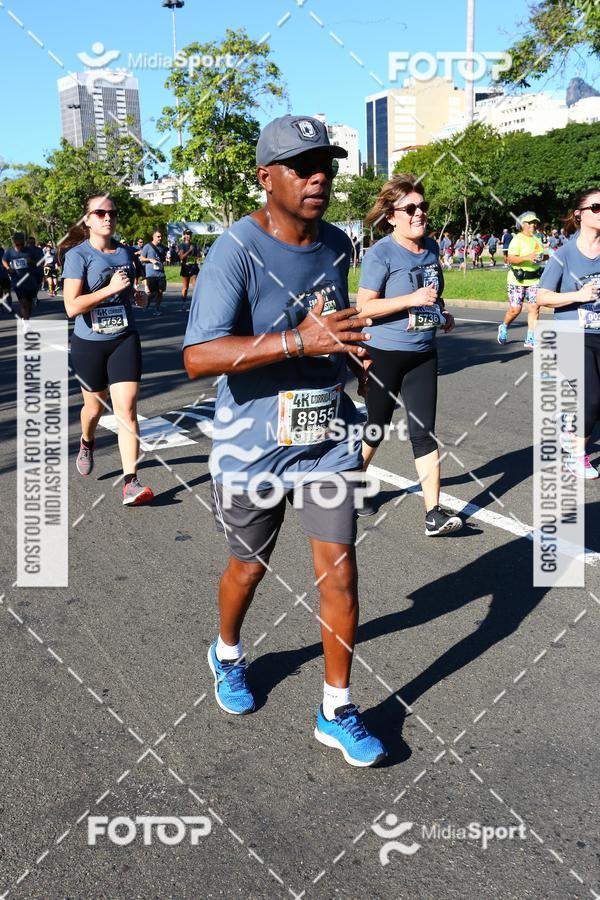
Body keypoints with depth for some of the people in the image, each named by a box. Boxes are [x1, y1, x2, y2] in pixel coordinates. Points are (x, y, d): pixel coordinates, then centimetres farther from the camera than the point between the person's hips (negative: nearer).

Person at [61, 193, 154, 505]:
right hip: (89, 343, -2)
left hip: (124, 340, 2)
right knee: (95, 406, 17)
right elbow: (72, 306, -22)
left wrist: (136, 294, 2)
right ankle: (87, 442, 52)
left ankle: (130, 482, -12)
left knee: (126, 409, -10)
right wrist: (110, 289, -26)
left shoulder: (125, 252, 5)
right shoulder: (77, 255, -11)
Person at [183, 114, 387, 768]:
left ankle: (336, 712, 19)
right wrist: (297, 341, -38)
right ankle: (226, 654, 48)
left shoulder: (338, 244, 4)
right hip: (252, 449, -4)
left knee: (339, 573, 1)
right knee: (250, 566, 15)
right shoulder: (236, 250, -18)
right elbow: (198, 357, -30)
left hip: (327, 441, 4)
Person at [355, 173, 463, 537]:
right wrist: (412, 299, -26)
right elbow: (364, 306, -19)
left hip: (423, 354, 5)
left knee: (424, 432, 0)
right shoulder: (381, 254, -14)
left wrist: (442, 312, 5)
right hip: (384, 355, -5)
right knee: (377, 428, 10)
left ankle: (434, 513, 1)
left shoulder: (431, 247, 6)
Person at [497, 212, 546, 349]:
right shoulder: (517, 239, -8)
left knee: (534, 308, -5)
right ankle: (504, 328, 29)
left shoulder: (537, 238, 15)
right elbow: (511, 259, -19)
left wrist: (542, 257, 8)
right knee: (515, 309, -2)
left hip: (534, 280, 6)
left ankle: (530, 340, -1)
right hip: (517, 280, -5)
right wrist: (527, 257, -32)